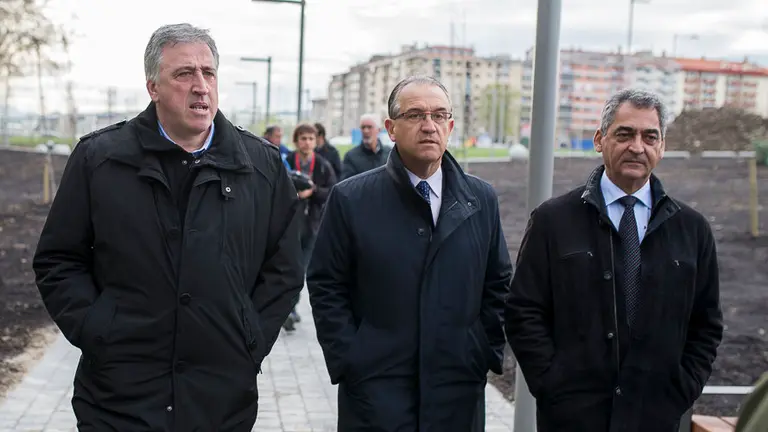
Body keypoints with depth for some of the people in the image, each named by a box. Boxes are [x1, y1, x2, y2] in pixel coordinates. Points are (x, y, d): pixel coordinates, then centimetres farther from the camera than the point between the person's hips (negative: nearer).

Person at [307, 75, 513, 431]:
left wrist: (488, 353, 3)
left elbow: (498, 285, 10)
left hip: (459, 392, 3)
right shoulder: (350, 199, -3)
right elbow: (326, 288, -2)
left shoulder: (482, 200, 5)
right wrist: (347, 360, -8)